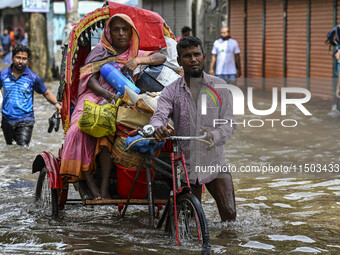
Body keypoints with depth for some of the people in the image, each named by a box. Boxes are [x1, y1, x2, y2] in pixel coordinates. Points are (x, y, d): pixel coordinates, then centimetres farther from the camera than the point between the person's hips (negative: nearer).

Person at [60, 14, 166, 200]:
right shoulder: (100, 52, 16)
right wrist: (109, 95, -17)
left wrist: (138, 60, -12)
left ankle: (104, 188, -34)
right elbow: (90, 79, 2)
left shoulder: (137, 55, 21)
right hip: (94, 99, 0)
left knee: (106, 134, -33)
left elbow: (162, 58, 5)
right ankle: (89, 182, -30)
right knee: (80, 130, -33)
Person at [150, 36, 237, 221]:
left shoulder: (219, 86, 0)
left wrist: (214, 136, -25)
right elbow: (159, 115, -17)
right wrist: (158, 127, -42)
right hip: (185, 164, 0)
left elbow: (229, 123, -3)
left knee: (229, 213, -11)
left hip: (214, 164, 0)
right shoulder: (171, 91, -1)